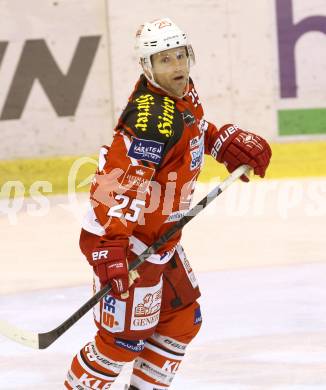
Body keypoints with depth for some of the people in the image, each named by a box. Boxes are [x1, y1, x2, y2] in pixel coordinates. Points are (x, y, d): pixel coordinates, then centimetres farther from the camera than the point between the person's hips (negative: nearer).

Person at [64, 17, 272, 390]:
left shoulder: (182, 92, 2)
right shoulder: (152, 120, -29)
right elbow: (116, 181, -35)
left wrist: (229, 141, 14)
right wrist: (106, 243, -41)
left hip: (162, 236, 10)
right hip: (130, 242, -10)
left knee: (183, 320, 19)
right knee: (124, 338, -6)